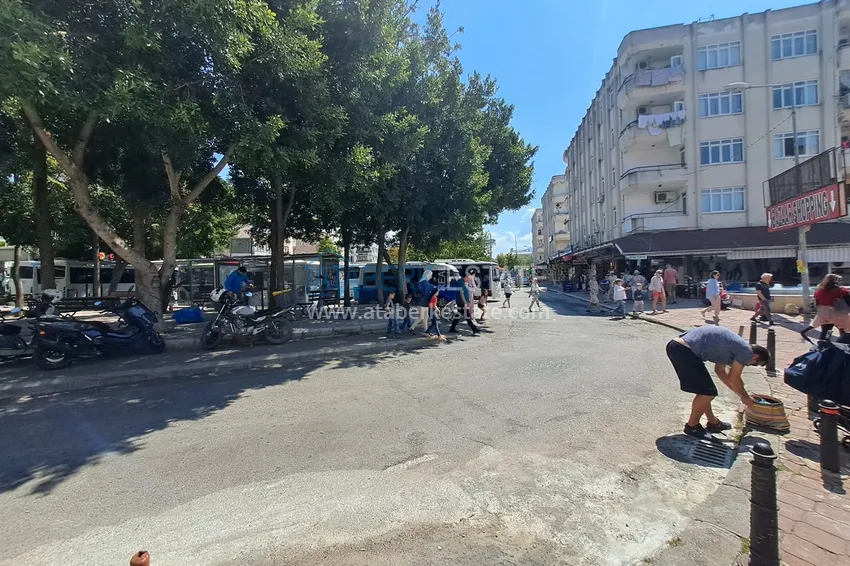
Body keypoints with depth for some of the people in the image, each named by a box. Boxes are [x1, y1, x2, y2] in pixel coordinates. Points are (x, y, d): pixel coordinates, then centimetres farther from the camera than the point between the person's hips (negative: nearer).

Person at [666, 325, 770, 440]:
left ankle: (712, 422, 38)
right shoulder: (747, 351, 2)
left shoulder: (732, 345, 28)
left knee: (704, 389, 24)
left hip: (675, 345, 10)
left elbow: (720, 371, 36)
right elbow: (733, 378, 6)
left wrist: (740, 393, 42)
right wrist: (744, 397, 24)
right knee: (708, 392, 2)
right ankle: (692, 426, 17)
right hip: (684, 350, -10)